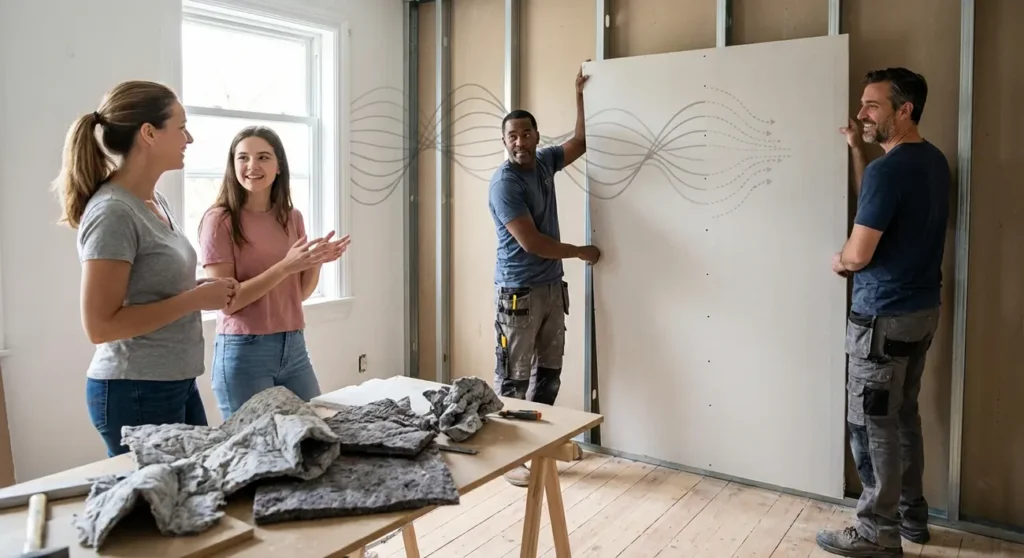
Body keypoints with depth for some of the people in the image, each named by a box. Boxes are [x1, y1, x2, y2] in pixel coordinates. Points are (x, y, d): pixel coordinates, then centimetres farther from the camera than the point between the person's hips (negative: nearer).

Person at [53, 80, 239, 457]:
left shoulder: (155, 202, 8)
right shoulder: (113, 213, -19)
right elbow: (99, 325, -21)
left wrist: (207, 291, 0)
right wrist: (194, 299, -19)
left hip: (177, 384, 9)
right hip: (136, 392, -9)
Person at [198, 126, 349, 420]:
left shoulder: (292, 218, 7)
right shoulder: (219, 219, -9)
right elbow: (226, 301, -15)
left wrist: (317, 261, -8)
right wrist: (285, 266, -23)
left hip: (294, 347, 5)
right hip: (244, 351, -5)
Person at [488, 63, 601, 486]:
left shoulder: (544, 163, 7)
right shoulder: (504, 182, -16)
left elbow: (580, 142, 24)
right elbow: (531, 242, -21)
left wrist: (580, 94, 15)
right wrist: (581, 252, -10)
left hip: (552, 288, 8)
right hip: (518, 294, -8)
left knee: (549, 373, 15)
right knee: (513, 379, 0)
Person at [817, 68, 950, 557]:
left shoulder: (888, 170, -21)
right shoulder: (934, 162, 8)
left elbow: (858, 255, -21)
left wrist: (838, 261, 1)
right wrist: (858, 151, 15)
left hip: (884, 317, -9)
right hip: (922, 310, 9)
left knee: (872, 424, 2)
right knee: (903, 416, 19)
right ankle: (912, 516, 31)